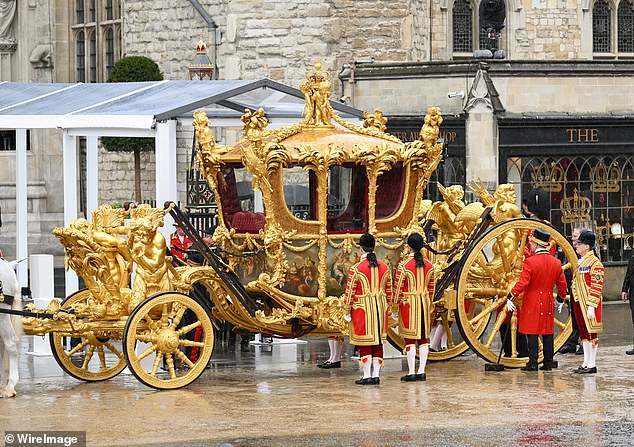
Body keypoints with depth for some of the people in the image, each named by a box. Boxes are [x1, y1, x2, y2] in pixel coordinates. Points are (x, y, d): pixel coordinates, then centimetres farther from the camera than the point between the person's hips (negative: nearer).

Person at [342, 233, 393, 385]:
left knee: (365, 344, 1)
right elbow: (389, 292, 10)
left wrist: (346, 311, -2)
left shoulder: (356, 269, -11)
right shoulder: (384, 267, 4)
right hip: (380, 308, 5)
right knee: (378, 343, 10)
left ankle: (367, 376, 2)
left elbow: (350, 293, -10)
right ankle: (376, 375, 11)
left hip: (362, 310, -4)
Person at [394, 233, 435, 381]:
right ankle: (421, 371, 9)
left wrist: (396, 304, 1)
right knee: (424, 338, 9)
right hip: (424, 302, 5)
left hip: (408, 303, -5)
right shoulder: (429, 266, 3)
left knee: (410, 339, -1)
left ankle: (411, 372, -2)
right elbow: (431, 288, 10)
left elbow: (398, 288, -10)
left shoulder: (404, 266, -12)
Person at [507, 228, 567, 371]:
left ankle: (533, 363, -3)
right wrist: (561, 299, 26)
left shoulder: (530, 262, -14)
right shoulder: (556, 263, 4)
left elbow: (522, 283, -19)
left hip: (532, 303, -5)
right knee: (548, 332, 9)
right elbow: (562, 285, 11)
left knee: (532, 333, -2)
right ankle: (548, 363, 11)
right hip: (548, 303, 5)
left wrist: (511, 297, -13)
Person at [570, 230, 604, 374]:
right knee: (584, 334, 12)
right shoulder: (580, 262, 15)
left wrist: (591, 306, -20)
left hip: (589, 304, -9)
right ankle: (586, 363, 17)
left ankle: (592, 365, -2)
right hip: (579, 303, 9)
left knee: (591, 333, -5)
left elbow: (597, 287, -17)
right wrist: (574, 303, 22)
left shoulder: (595, 263, -13)